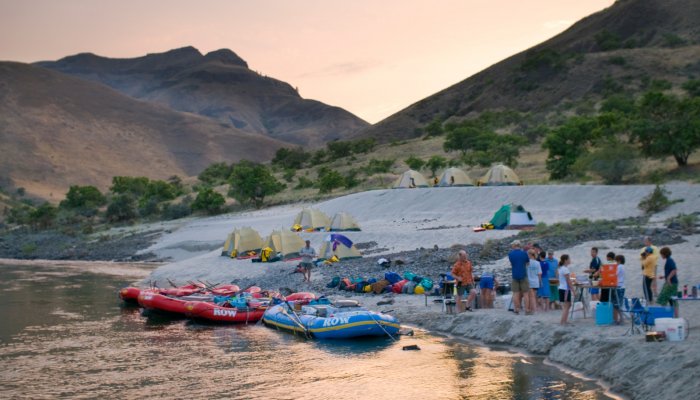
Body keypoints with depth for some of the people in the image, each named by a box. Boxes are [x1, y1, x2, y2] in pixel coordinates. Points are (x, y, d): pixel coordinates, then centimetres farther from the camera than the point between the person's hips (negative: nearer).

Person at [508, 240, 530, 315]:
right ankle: (527, 309, -1)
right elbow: (528, 263, 6)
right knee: (525, 293, 2)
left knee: (516, 293, 6)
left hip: (514, 275, 1)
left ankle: (516, 309, 5)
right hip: (523, 275, -1)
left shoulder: (510, 254, -2)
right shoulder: (524, 253, -7)